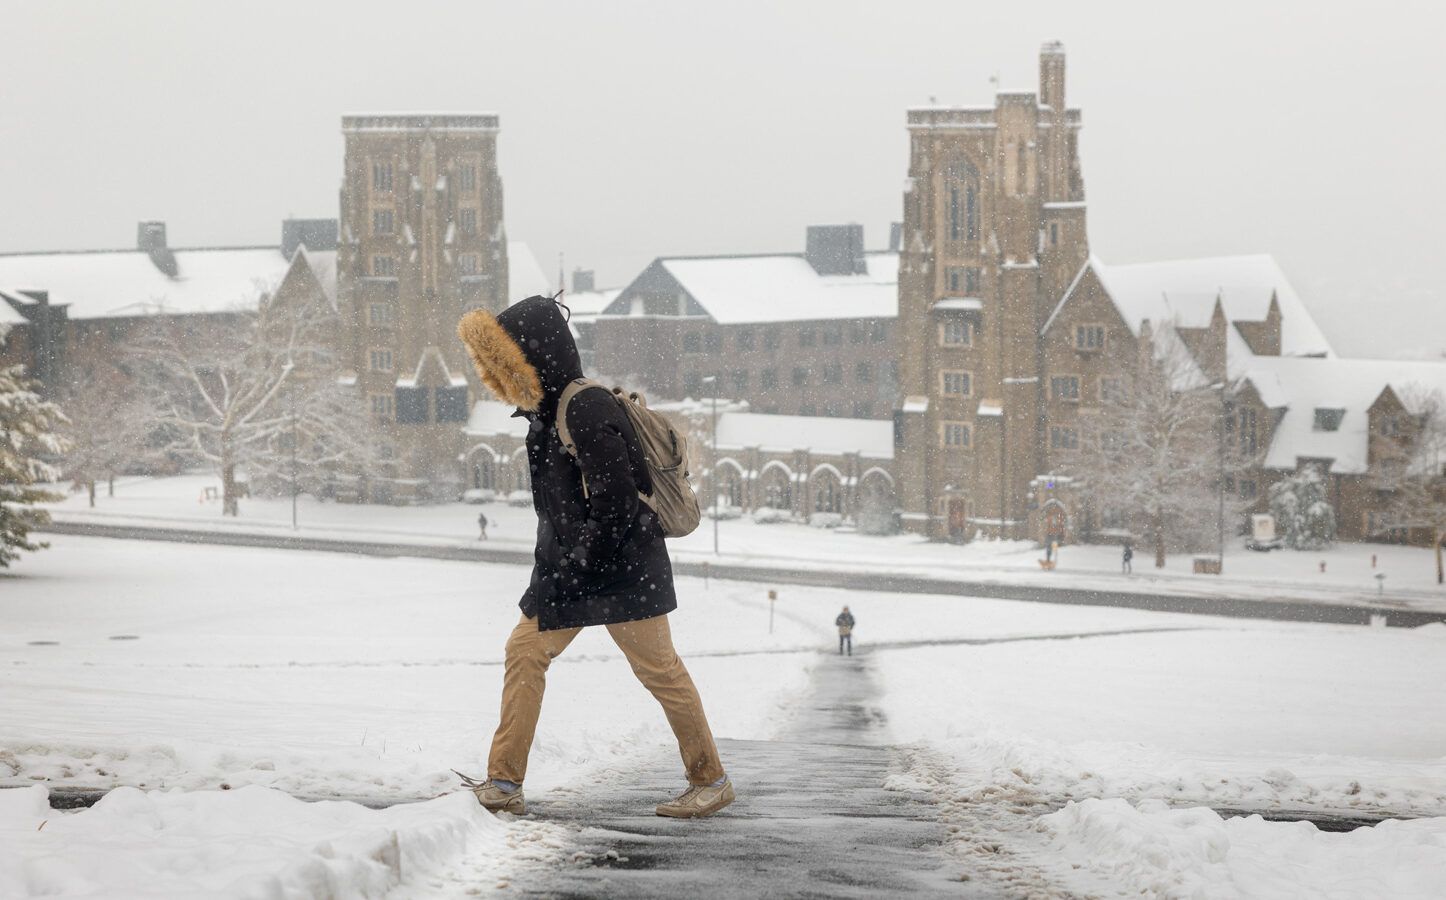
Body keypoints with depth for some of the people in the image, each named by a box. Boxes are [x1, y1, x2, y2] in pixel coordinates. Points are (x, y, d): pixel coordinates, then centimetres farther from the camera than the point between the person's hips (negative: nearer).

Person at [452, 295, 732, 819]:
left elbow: (616, 509, -24)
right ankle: (503, 785, 3)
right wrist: (551, 572, 15)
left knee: (658, 668, -1)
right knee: (525, 650, 2)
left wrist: (575, 574, -19)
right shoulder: (547, 413, 11)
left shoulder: (588, 412, -20)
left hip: (623, 569, -10)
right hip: (571, 570, 10)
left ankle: (711, 781, 13)